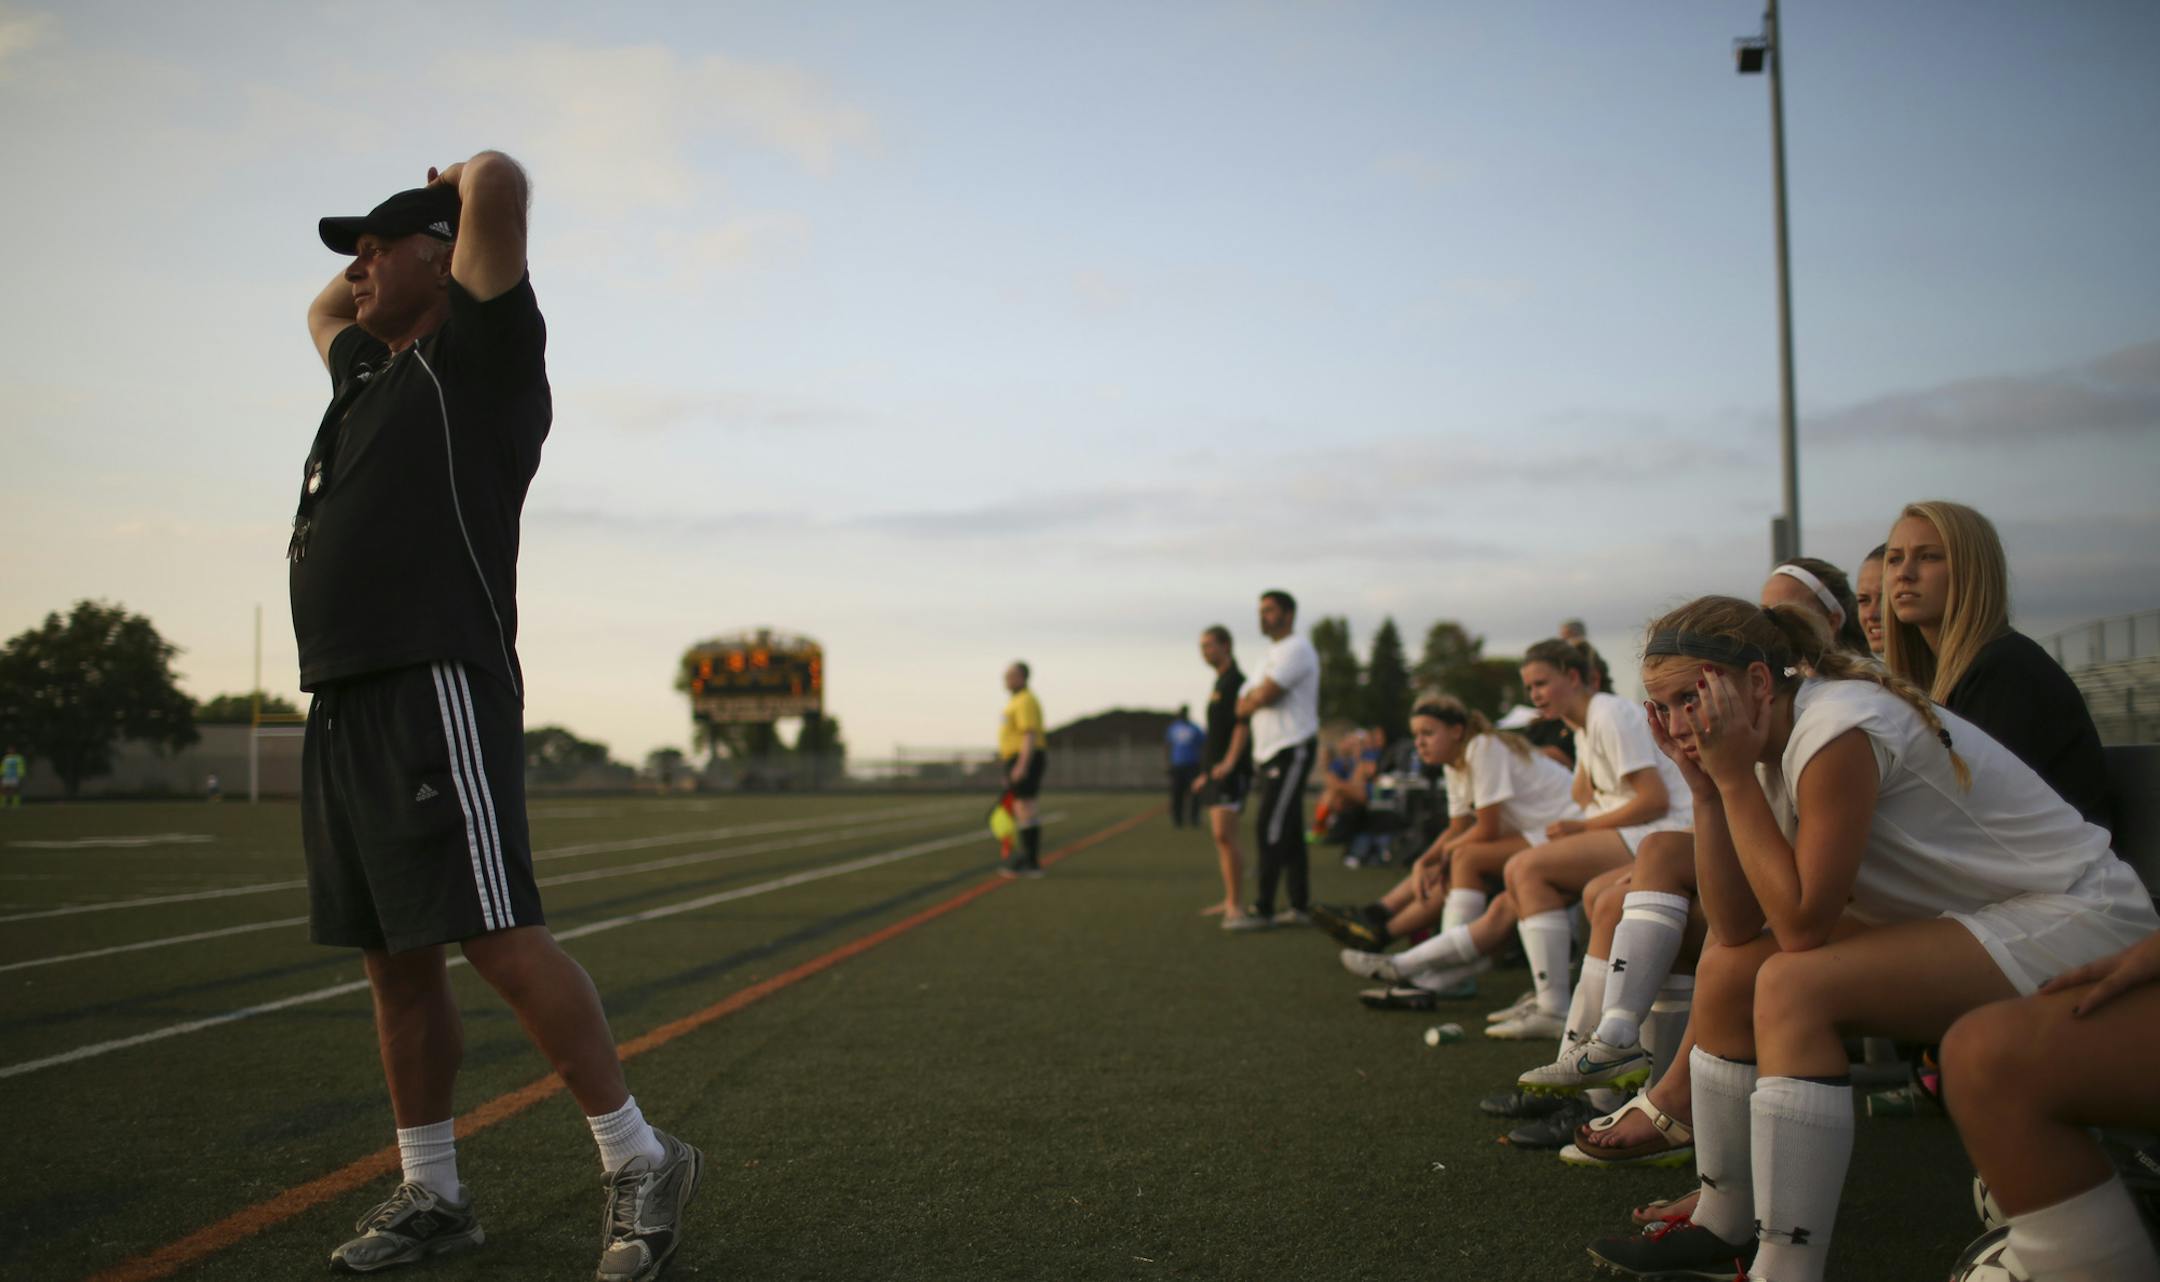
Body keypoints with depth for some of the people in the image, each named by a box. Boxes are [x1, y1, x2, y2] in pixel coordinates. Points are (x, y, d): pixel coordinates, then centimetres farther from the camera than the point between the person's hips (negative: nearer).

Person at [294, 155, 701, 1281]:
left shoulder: (480, 356, 1)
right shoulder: (369, 373, 25)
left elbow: (498, 181, -10)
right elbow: (323, 310, 48)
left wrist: (463, 188, 11)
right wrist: (382, 247, 36)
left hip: (437, 690, -9)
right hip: (343, 701, 9)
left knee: (496, 941, -14)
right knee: (393, 958, 11)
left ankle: (640, 1164, -4)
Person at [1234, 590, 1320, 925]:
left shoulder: (1296, 649, -10)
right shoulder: (1273, 654, 22)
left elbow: (1265, 696, -19)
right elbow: (1245, 703, 20)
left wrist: (1250, 701, 2)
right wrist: (1255, 698, -3)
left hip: (1291, 751, -10)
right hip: (1270, 754, 10)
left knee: (1272, 829, -13)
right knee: (1289, 834, 9)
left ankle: (1263, 907, -15)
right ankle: (1299, 907, 12)